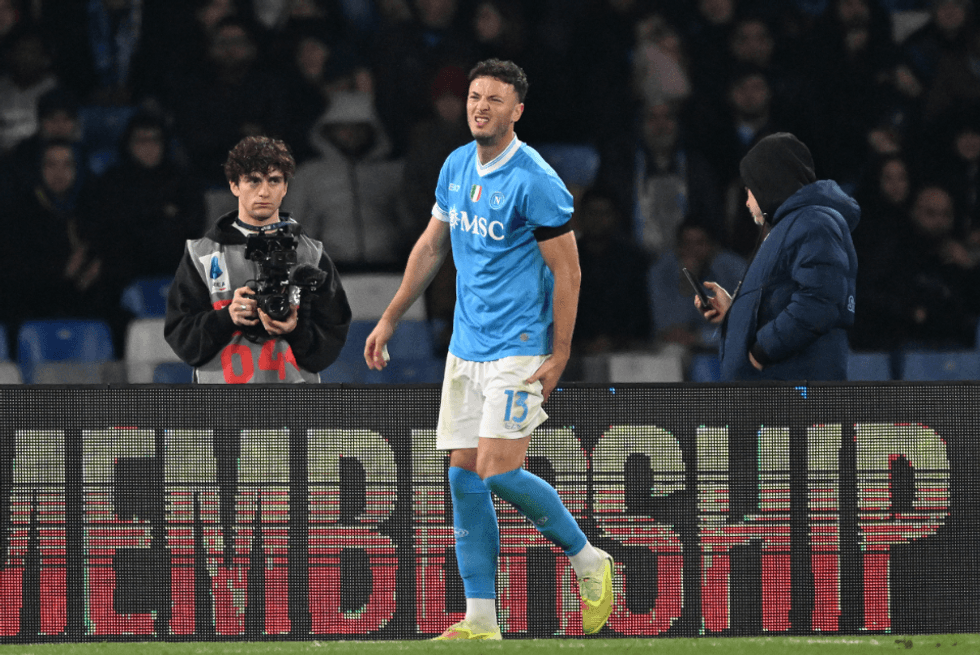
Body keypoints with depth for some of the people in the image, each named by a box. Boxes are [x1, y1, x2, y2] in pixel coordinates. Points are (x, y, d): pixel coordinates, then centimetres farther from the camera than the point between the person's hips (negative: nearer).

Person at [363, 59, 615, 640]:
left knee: (499, 471, -15)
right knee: (464, 477, 2)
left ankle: (589, 561, 7)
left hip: (519, 347, -8)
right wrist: (390, 319, 21)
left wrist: (559, 356, -16)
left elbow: (567, 270, -12)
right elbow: (431, 247, 21)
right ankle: (480, 621, 5)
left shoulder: (535, 181, -14)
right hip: (466, 347, 8)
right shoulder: (456, 167, 9)